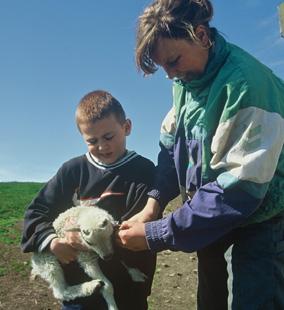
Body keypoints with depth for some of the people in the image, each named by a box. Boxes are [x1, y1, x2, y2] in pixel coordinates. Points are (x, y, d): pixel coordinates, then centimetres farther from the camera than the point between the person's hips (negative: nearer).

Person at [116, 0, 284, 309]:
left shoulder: (247, 84, -28)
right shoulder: (186, 79, -2)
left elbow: (240, 188, -30)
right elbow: (172, 143, 5)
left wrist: (156, 235, -26)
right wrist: (154, 201, -12)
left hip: (259, 223, -7)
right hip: (213, 218, 8)